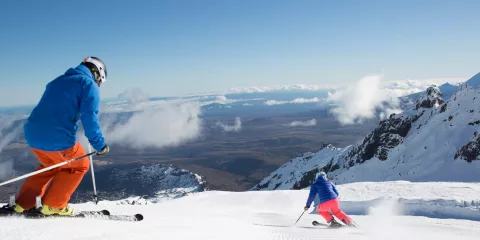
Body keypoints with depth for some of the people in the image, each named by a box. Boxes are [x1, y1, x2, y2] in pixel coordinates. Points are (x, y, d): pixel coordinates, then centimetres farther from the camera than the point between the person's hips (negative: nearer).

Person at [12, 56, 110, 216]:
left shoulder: (57, 81, 24)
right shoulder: (89, 84, -1)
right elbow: (89, 118, -13)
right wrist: (99, 145, -7)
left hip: (33, 135, 8)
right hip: (58, 139, -8)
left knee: (50, 165, 32)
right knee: (79, 166, 18)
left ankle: (23, 203, 27)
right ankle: (53, 206, 17)